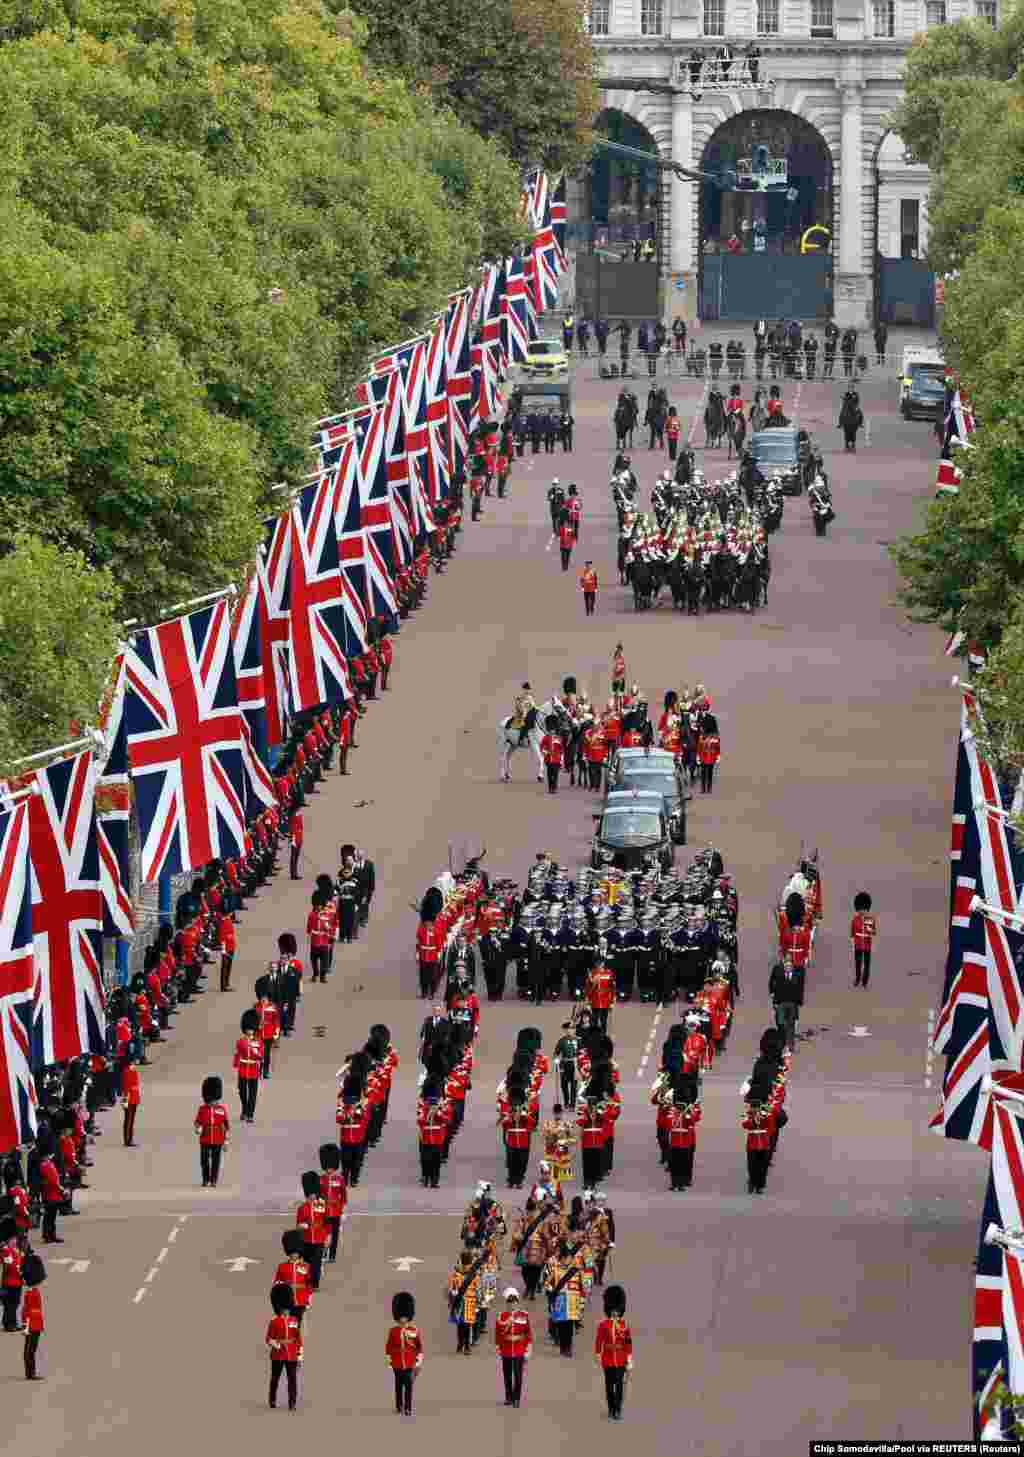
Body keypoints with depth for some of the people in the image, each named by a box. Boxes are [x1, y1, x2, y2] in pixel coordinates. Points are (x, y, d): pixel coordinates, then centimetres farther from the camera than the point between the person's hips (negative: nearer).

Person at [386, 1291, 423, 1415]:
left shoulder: (415, 1330, 0)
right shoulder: (393, 1330, 2)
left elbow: (420, 1344, 1)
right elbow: (389, 1345, 7)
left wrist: (420, 1358, -5)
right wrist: (388, 1358, 6)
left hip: (410, 1362, -1)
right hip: (397, 1363, 1)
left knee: (409, 1385, -4)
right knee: (398, 1385, 9)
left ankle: (408, 1408, -2)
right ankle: (399, 1407, 18)